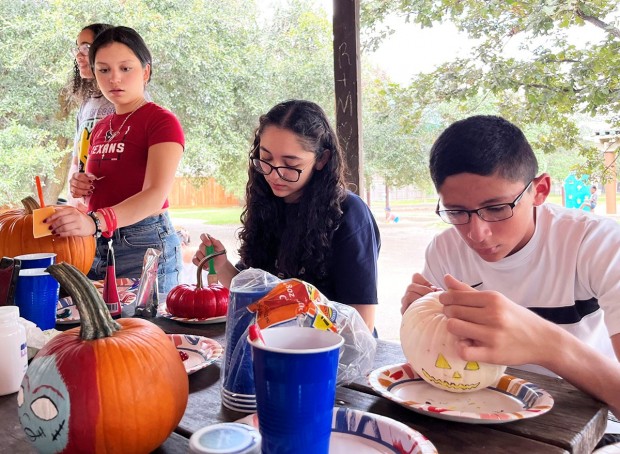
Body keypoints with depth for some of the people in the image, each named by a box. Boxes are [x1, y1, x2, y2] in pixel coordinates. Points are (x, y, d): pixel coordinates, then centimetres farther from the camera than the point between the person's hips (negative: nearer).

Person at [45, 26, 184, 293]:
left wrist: (95, 221, -38)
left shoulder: (161, 121, -9)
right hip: (96, 244, 7)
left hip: (143, 244, -7)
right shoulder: (100, 128, 13)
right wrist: (81, 188, 2)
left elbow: (156, 195, -24)